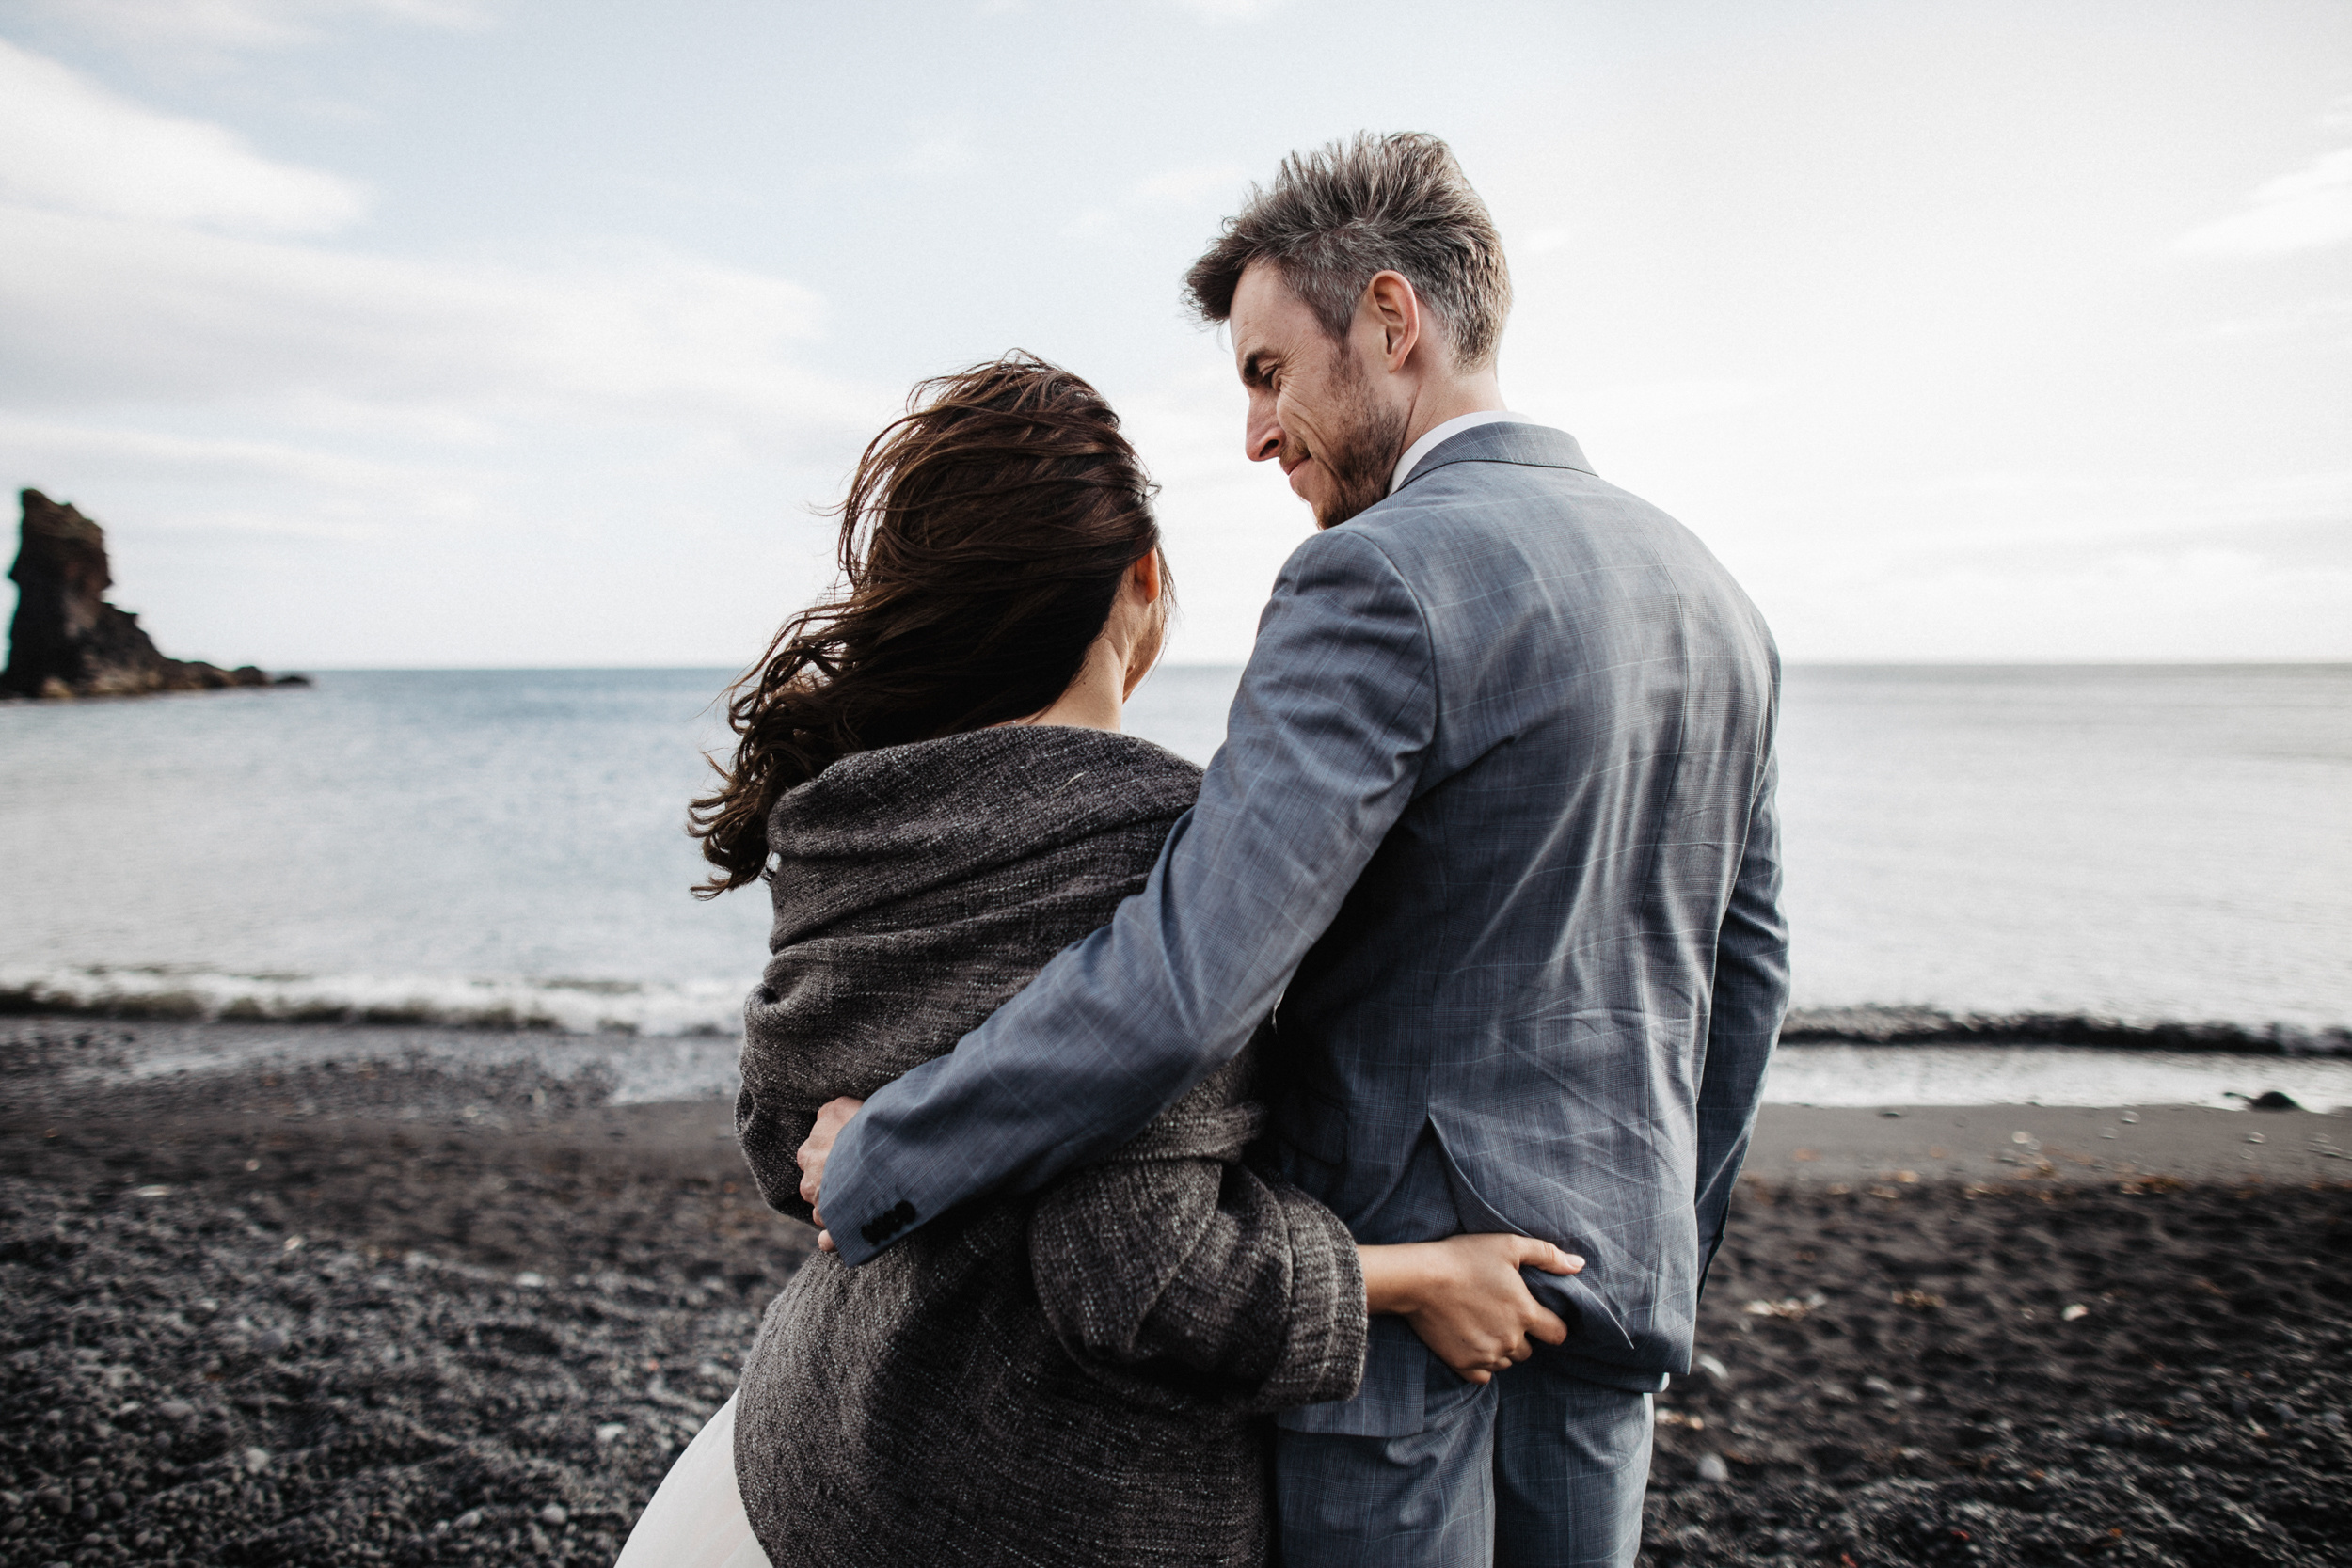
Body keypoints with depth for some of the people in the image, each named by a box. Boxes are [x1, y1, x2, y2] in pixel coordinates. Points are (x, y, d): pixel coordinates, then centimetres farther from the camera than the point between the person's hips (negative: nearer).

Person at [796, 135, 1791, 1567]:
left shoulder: (1386, 578, -20)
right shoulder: (1708, 594, 6)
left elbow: (1183, 982, -29)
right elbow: (1745, 970, 12)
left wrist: (877, 1163, -16)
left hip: (1393, 1298, -7)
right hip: (1614, 1274, 8)